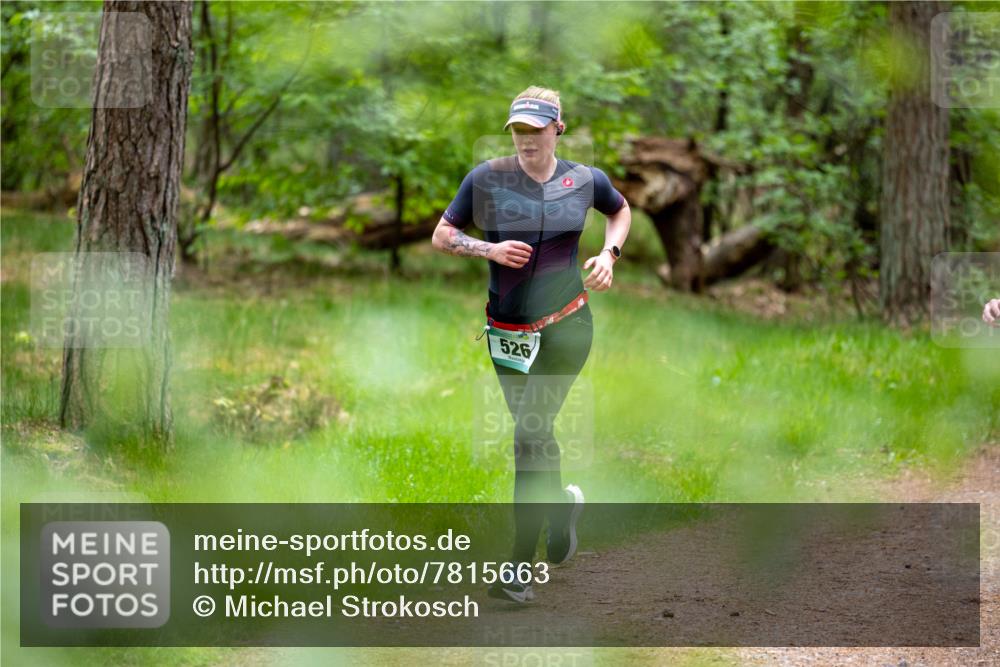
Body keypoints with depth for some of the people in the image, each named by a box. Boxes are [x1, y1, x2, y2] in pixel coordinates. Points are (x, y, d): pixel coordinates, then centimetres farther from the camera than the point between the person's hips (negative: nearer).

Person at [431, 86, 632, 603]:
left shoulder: (585, 181, 1)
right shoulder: (486, 178, -3)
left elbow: (621, 210, 22)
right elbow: (442, 235, 3)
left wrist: (609, 254, 4)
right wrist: (489, 249, -13)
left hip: (565, 326, -2)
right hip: (506, 328, 2)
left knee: (530, 434, -13)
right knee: (534, 435, 13)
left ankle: (520, 566, -12)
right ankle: (563, 505, 45)